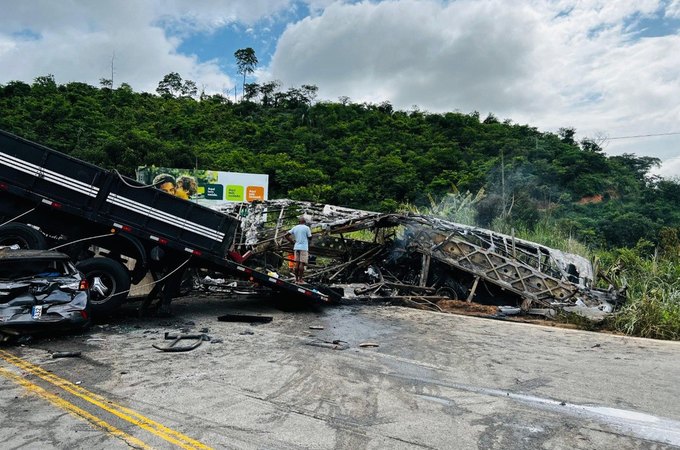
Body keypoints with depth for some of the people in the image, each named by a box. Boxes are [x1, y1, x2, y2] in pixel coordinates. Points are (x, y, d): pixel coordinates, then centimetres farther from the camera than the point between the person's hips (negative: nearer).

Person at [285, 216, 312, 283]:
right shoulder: (306, 228, -5)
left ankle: (296, 279, 10)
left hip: (296, 247, 5)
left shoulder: (295, 228, 10)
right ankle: (300, 279, -5)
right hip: (304, 248, -5)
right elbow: (310, 238, -2)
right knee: (302, 263, -4)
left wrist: (292, 241, 12)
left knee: (297, 263, 8)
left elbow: (286, 235, 6)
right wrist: (310, 232, 15)